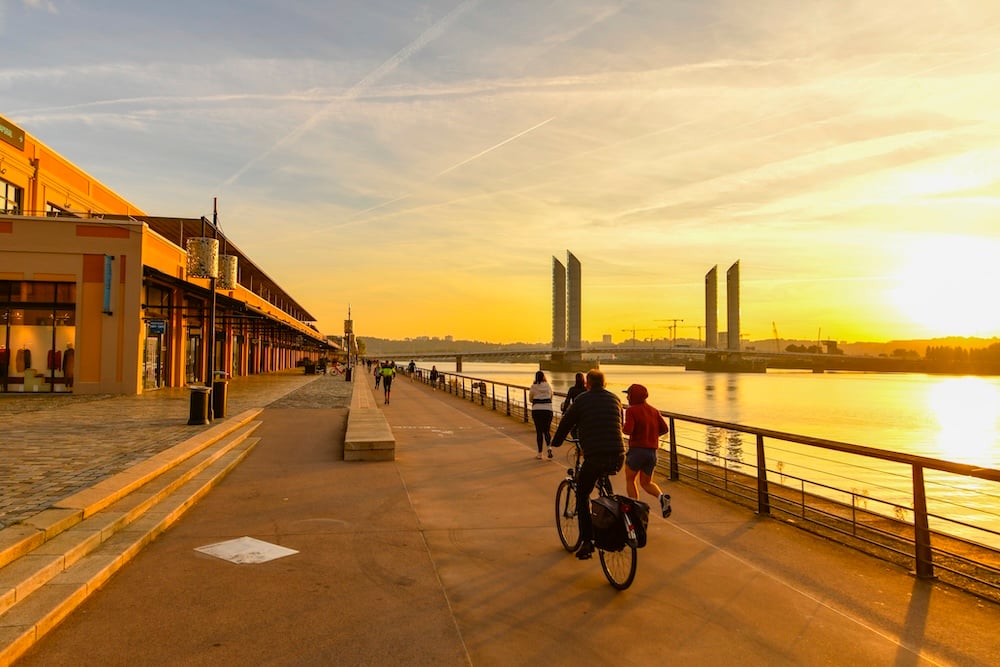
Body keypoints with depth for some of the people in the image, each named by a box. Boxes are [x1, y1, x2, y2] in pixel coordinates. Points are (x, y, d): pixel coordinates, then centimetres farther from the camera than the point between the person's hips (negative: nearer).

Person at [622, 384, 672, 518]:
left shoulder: (631, 410, -8)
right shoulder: (654, 410, 10)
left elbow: (628, 430, -19)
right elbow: (664, 429, 5)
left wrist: (623, 427, 2)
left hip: (637, 449, -5)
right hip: (652, 451, 5)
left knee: (629, 480, 14)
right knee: (646, 482, 16)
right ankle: (662, 496, -12)